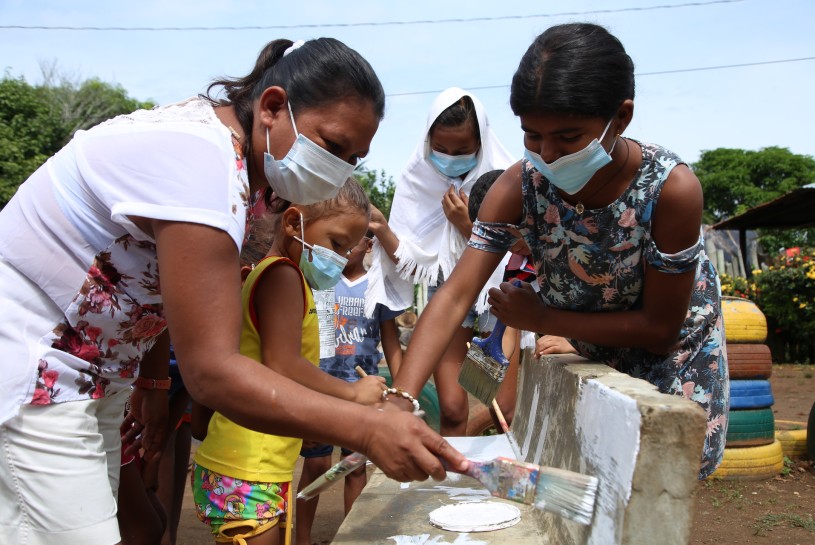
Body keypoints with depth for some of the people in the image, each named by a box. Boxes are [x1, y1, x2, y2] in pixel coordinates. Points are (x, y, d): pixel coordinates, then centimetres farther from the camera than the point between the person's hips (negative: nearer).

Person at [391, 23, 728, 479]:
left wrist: (540, 319, -25)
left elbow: (660, 328, -25)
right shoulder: (519, 187, -26)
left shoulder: (671, 188, -34)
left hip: (674, 350, -2)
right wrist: (400, 400, -45)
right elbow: (455, 296, -32)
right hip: (591, 349, 3)